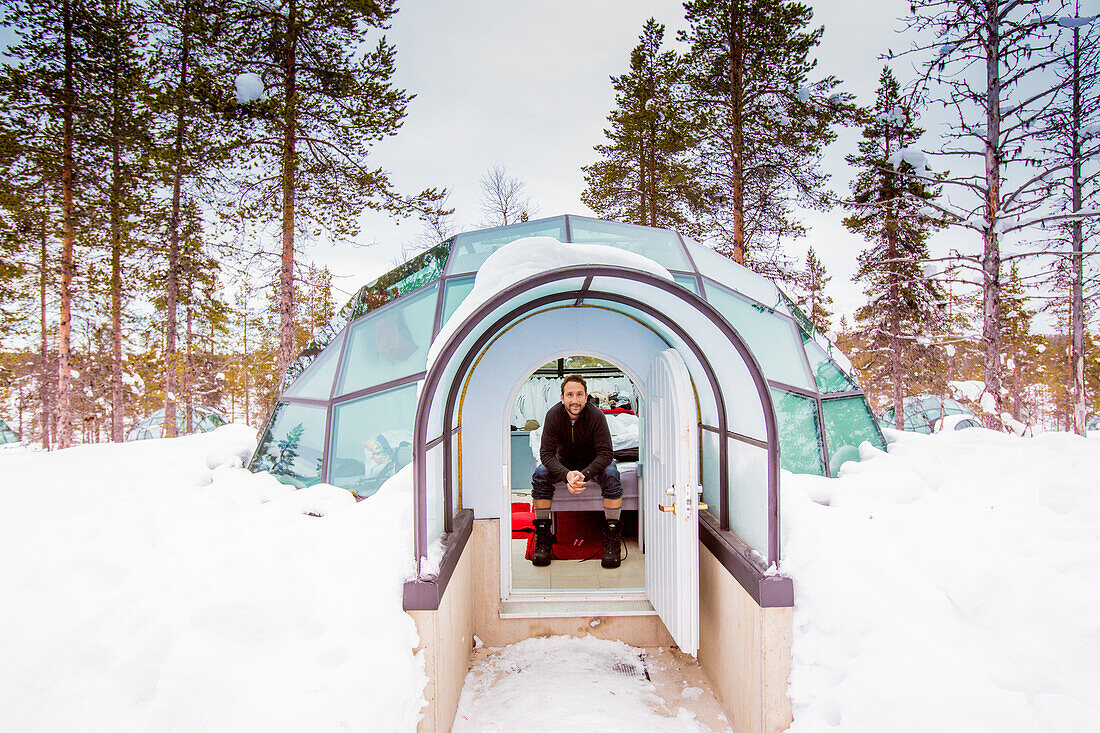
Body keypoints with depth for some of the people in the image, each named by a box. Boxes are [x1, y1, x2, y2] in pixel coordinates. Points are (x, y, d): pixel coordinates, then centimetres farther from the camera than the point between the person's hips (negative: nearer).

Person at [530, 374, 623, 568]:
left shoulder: (596, 416, -26)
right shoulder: (553, 415, -22)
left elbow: (605, 453, -26)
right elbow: (546, 453, -24)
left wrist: (584, 475, -44)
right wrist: (567, 475, -42)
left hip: (593, 461, -1)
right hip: (564, 461, 1)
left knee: (611, 474, -32)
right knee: (540, 474, -26)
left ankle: (611, 539, -20)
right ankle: (543, 538, -14)